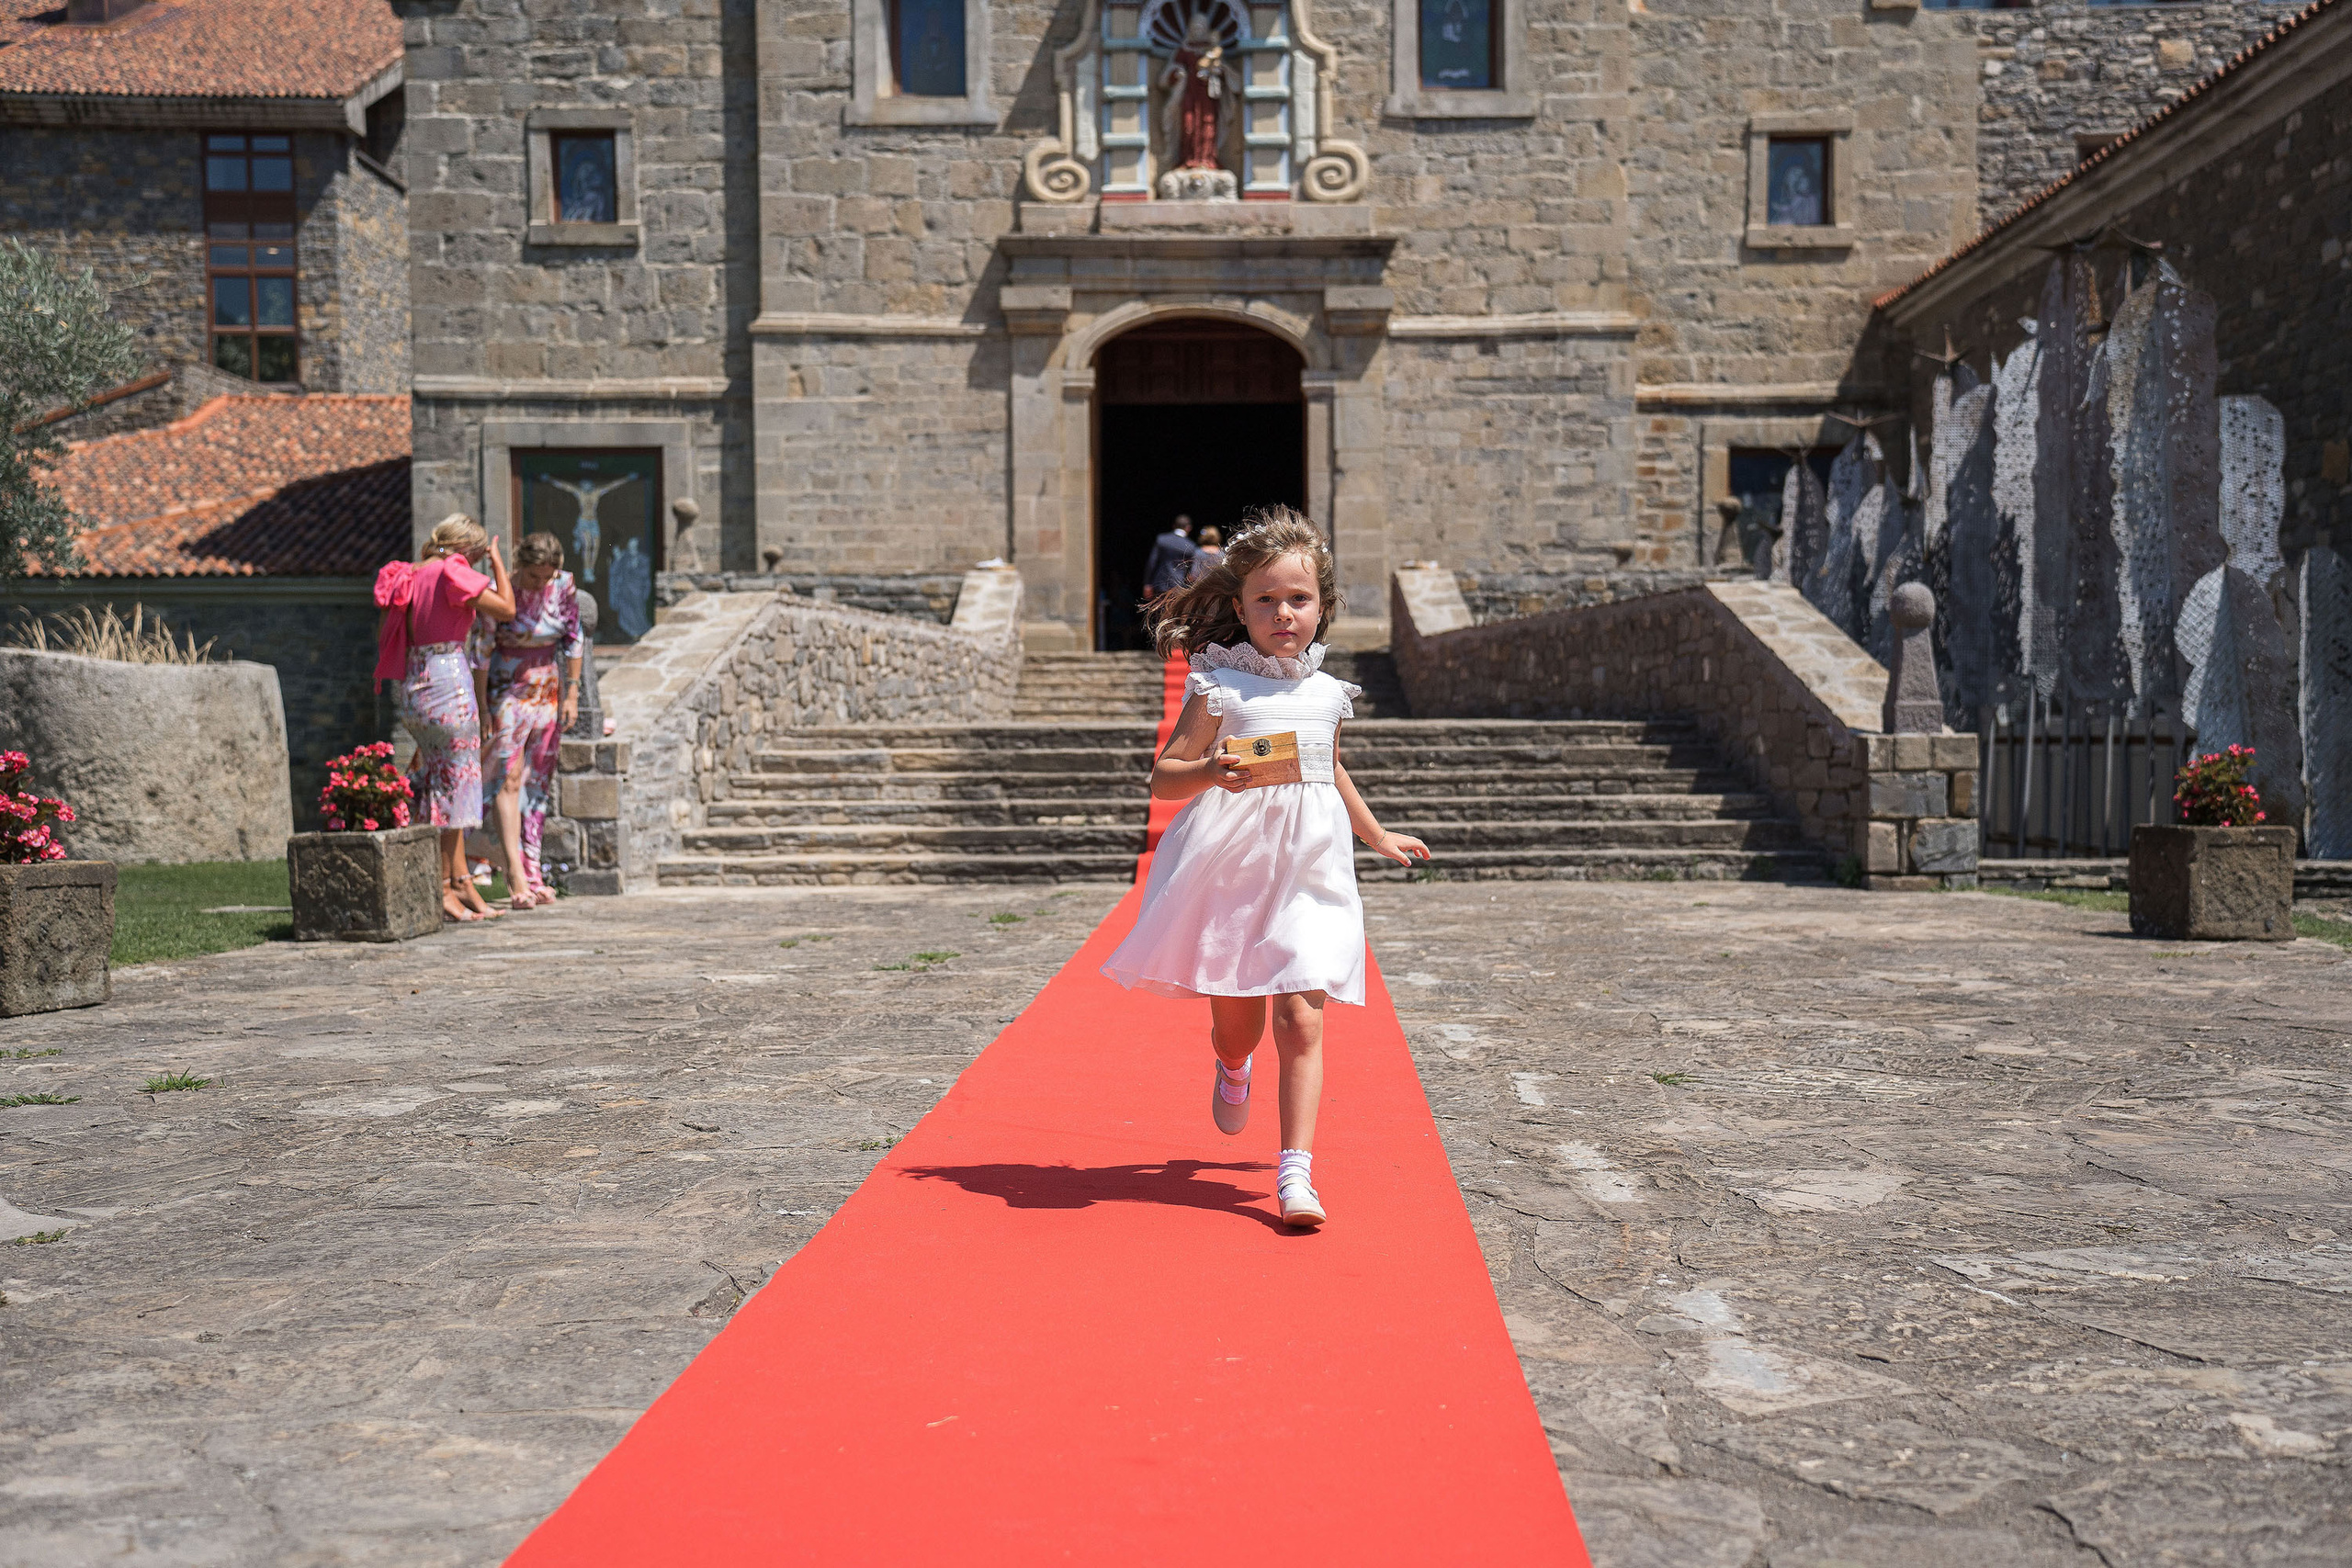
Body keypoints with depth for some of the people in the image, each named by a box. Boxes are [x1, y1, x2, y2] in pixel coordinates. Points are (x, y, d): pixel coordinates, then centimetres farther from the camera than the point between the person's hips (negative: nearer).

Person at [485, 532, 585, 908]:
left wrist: (571, 694, 3)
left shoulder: (564, 586, -5)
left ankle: (532, 873, 11)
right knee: (508, 779, -15)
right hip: (507, 693, -4)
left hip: (547, 693, 4)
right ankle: (516, 874, -23)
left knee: (538, 784, 6)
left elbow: (574, 639, 6)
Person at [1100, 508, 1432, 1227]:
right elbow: (1163, 775, -4)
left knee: (1301, 1019, -8)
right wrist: (1211, 773, -25)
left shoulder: (1326, 693, 9)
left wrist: (1378, 836, 37)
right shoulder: (1218, 688, -4)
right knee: (1234, 1020, 9)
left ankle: (1295, 1172, -7)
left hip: (1306, 871, 2)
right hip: (1229, 867, -2)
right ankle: (1232, 1071, 47)